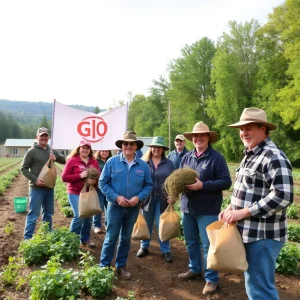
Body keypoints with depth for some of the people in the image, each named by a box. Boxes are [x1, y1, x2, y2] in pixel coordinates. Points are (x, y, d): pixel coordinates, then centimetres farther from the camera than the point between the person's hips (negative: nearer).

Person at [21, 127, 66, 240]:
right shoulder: (32, 151, -7)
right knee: (33, 214, -4)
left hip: (49, 187, 6)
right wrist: (34, 179, -19)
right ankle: (27, 238, 5)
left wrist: (56, 157, -8)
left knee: (48, 213, 15)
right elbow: (23, 168, -6)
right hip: (36, 188, -6)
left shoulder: (52, 151, 9)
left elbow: (65, 161, 13)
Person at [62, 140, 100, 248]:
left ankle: (85, 238, 27)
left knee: (89, 216, 9)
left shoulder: (94, 161, 6)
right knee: (79, 216, -10)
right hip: (75, 193, -4)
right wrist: (80, 175, -18)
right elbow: (64, 177, -8)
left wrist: (95, 181, -15)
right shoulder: (72, 160, -4)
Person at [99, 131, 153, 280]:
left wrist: (139, 197, -15)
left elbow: (148, 185, 3)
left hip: (134, 208, 3)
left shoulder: (143, 165, -1)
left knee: (126, 238, 15)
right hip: (115, 205, -2)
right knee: (111, 237, 4)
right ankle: (104, 266, 20)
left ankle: (121, 266, 31)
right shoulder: (112, 162, -7)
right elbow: (102, 183, -7)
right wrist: (116, 197, -17)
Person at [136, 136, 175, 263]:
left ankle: (165, 250, 18)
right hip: (147, 198, 1)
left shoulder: (169, 163, 2)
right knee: (146, 224, 13)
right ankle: (144, 247, 30)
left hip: (163, 199, 0)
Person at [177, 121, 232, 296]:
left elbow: (226, 182, -14)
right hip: (187, 207, 6)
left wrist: (202, 185, -22)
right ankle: (195, 269, 39)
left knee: (208, 245, 2)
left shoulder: (216, 157, -10)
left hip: (207, 210, -6)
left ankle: (212, 279, 18)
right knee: (191, 242, 19)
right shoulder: (187, 157, 7)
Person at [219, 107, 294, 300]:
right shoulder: (250, 155, 13)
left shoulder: (274, 157, -18)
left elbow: (283, 197, -26)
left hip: (263, 235, -10)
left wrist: (244, 212, -22)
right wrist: (232, 208, 7)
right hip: (249, 231, 10)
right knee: (253, 282, 22)